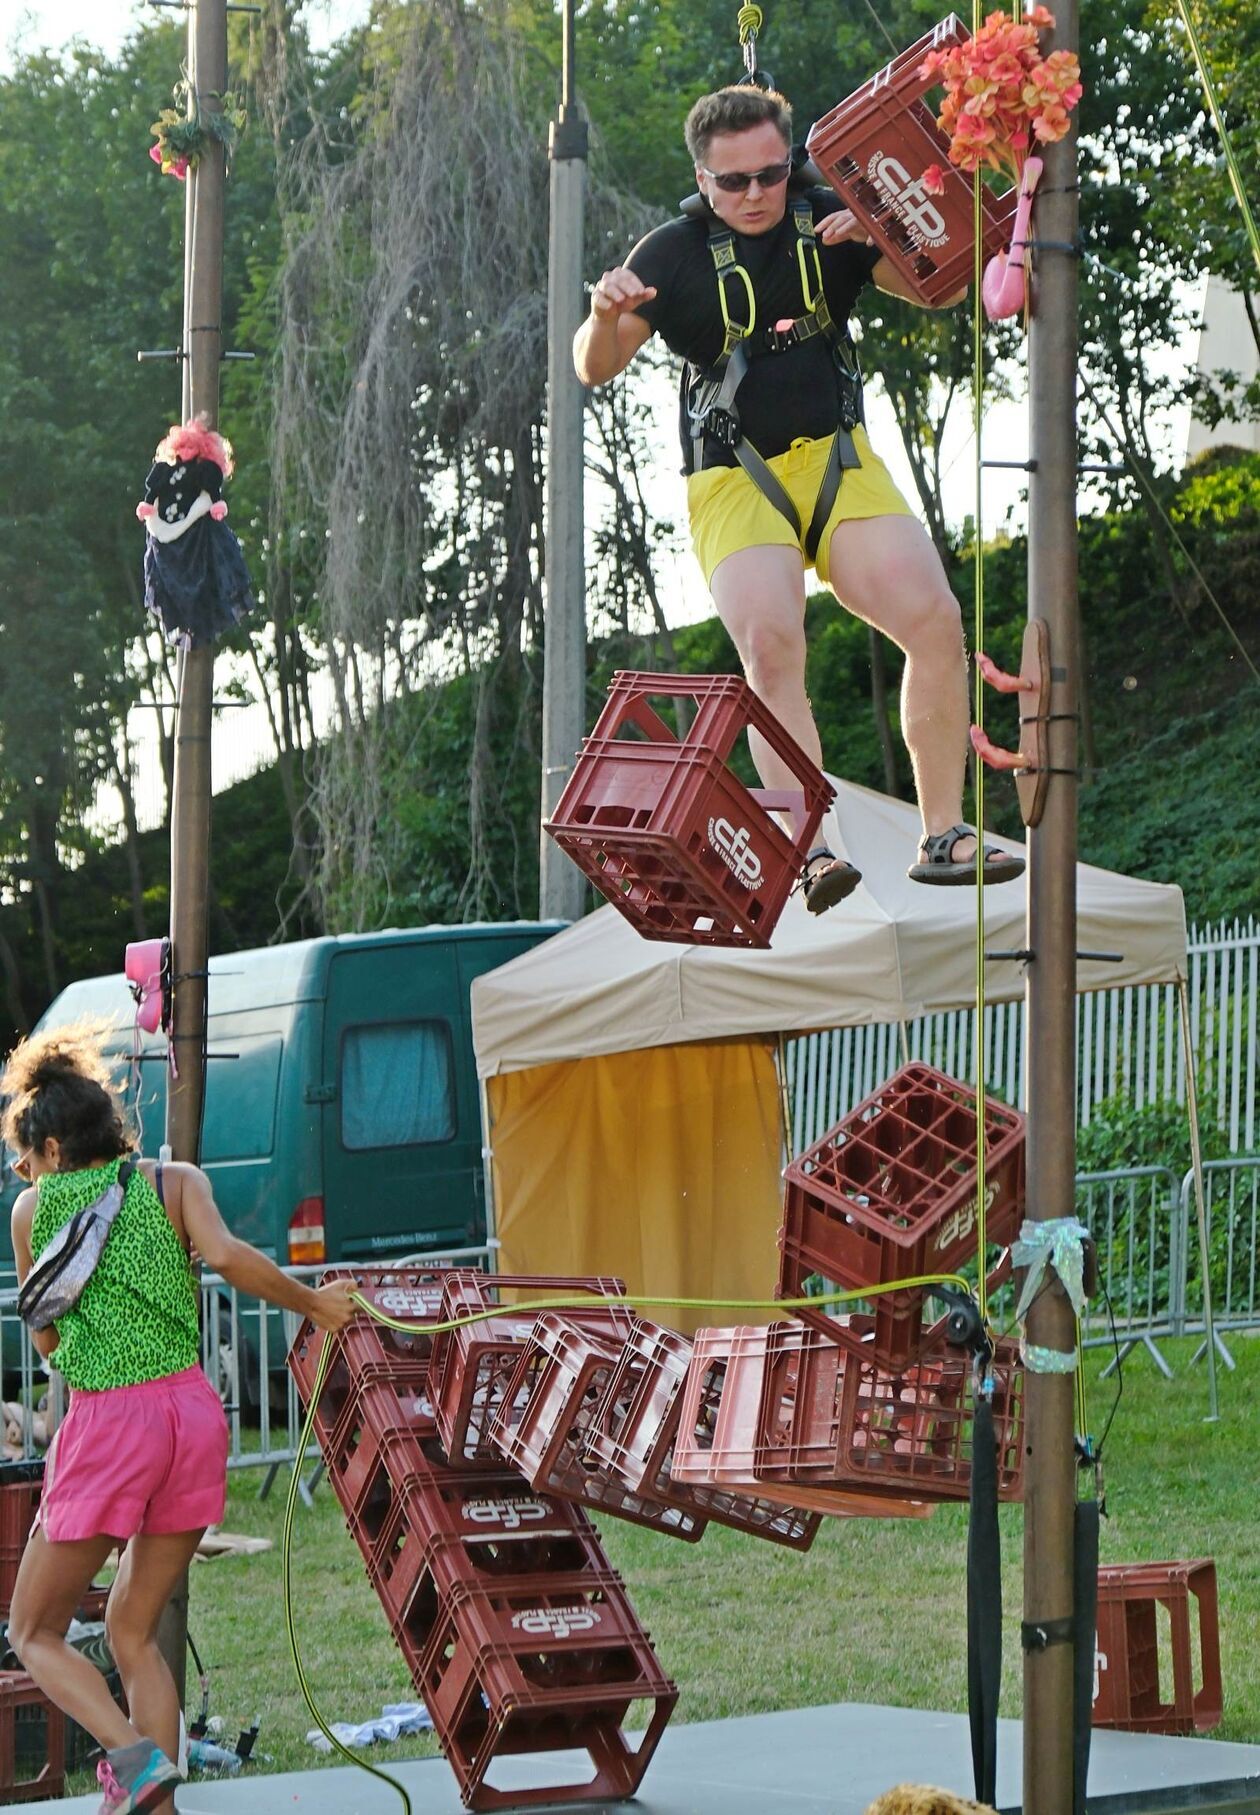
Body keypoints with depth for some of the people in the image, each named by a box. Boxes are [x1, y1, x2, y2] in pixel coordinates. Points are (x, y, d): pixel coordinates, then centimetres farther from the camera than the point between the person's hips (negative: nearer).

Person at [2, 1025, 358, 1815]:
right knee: (134, 1628, 18)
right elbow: (223, 1255, -10)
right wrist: (315, 1303, 1)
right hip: (192, 1409, 3)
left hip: (105, 1421, -3)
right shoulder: (174, 1182, 10)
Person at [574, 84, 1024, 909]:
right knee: (770, 645, -27)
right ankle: (811, 850, -33)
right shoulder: (675, 252, -1)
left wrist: (878, 237, -16)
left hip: (841, 464, 3)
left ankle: (944, 835, -8)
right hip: (736, 483, -3)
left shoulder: (828, 223, 7)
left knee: (936, 622, -16)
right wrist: (605, 315, -29)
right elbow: (596, 369, -6)